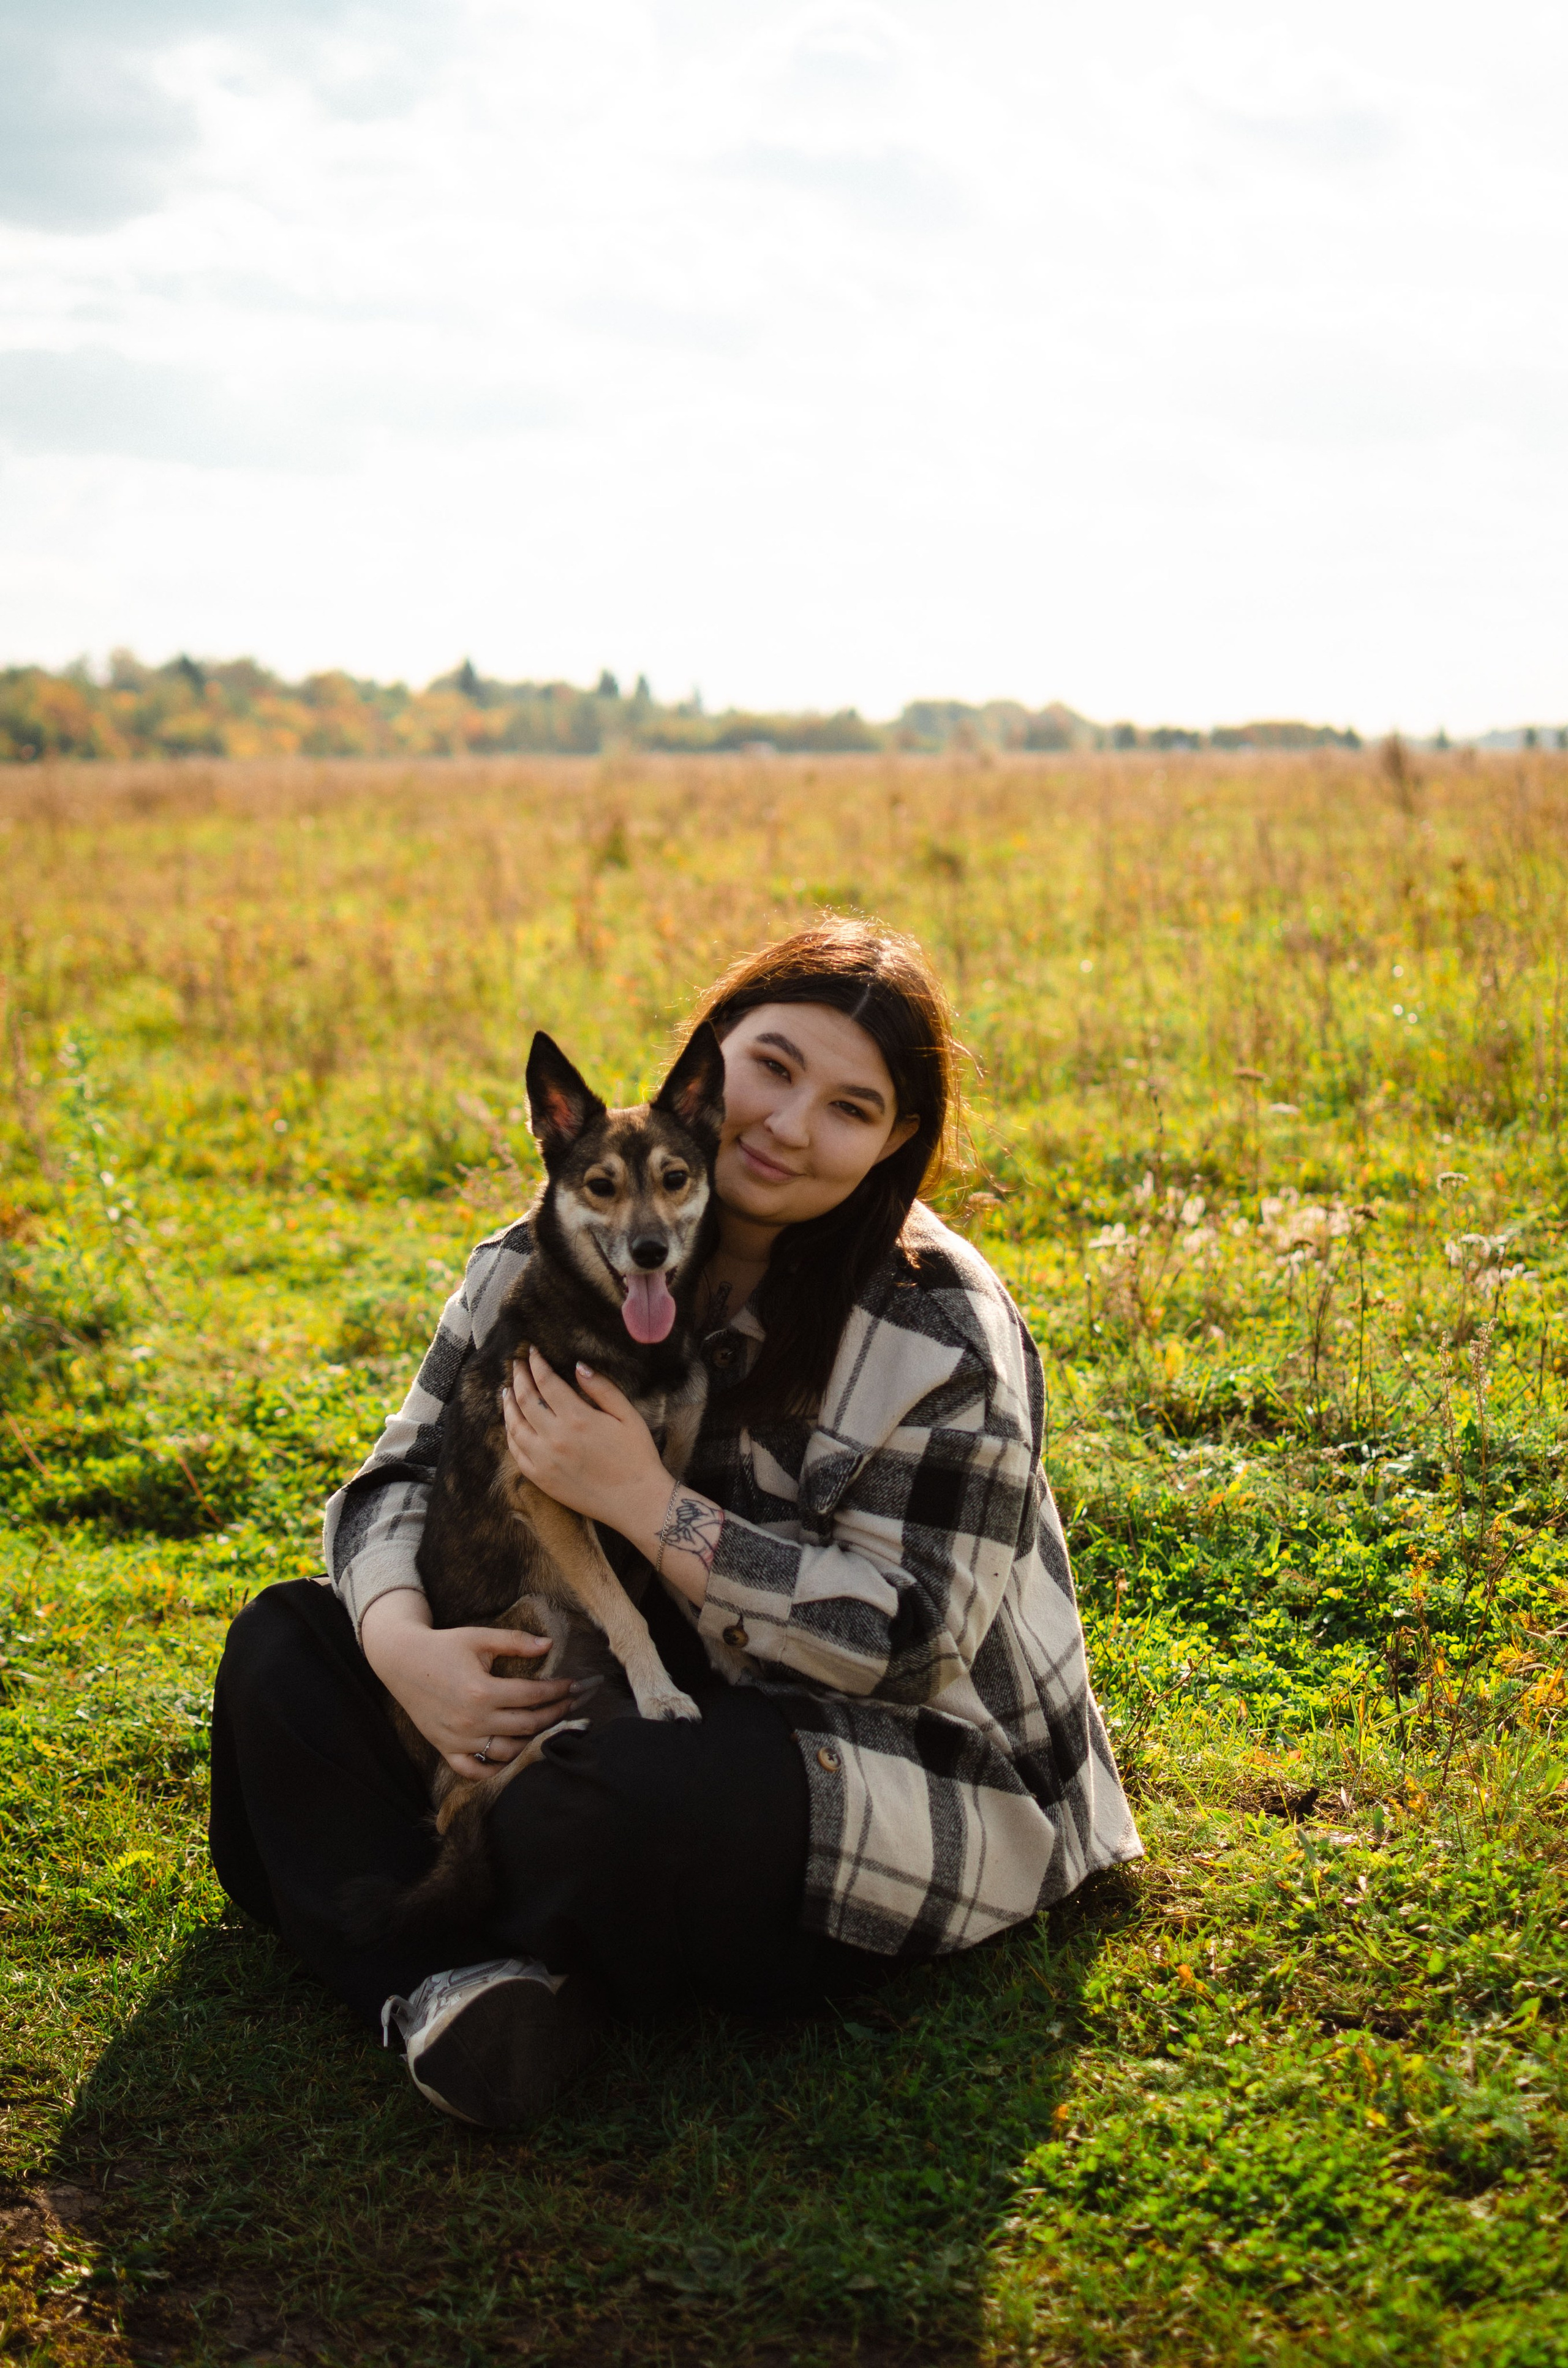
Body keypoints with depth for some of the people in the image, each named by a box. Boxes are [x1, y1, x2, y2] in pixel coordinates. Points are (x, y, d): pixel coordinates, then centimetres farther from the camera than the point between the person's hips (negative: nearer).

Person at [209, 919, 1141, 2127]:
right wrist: (401, 1640, -19)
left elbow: (907, 1643, -18)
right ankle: (455, 1982, -26)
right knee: (283, 1644, -5)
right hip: (614, 1702, 6)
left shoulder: (946, 1335, -15)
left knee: (630, 1796, -38)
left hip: (891, 1771, -6)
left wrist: (647, 1503, -24)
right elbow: (406, 1472, 4)